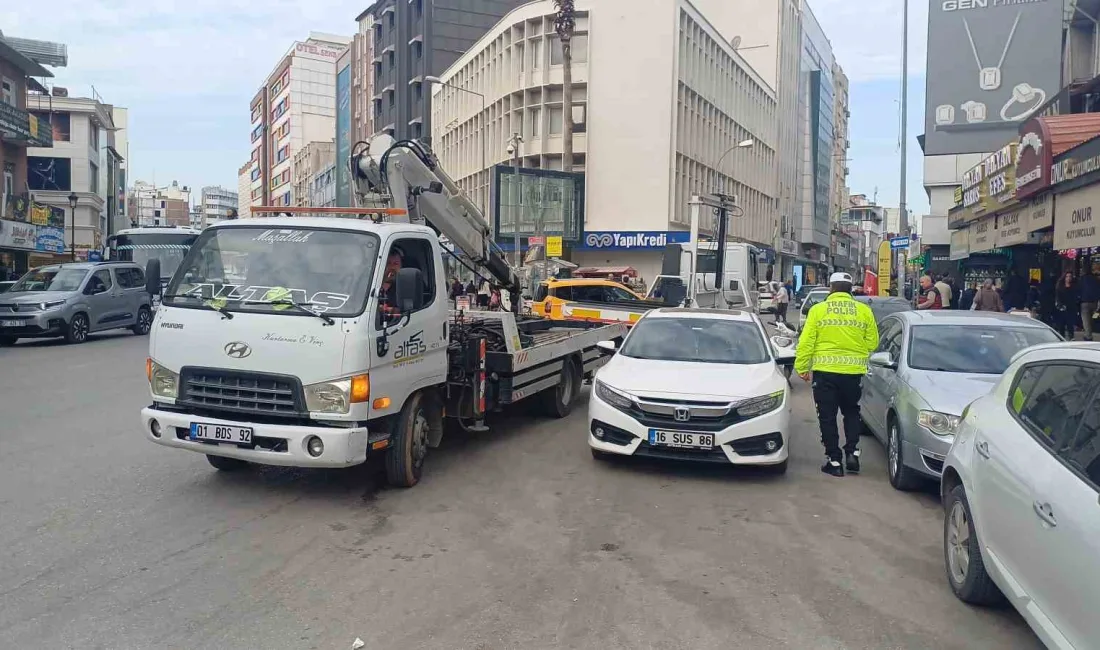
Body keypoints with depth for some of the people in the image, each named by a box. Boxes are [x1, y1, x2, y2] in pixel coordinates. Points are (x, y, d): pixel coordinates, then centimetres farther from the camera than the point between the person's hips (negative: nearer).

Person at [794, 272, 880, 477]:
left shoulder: (818, 310, -3)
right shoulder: (864, 311, 3)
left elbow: (806, 342, -6)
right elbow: (872, 343, 5)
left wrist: (801, 367, 2)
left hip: (825, 371, -2)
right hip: (853, 371, 2)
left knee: (827, 416, 7)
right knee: (851, 412, 21)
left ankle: (834, 460, 8)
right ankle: (852, 452, 10)